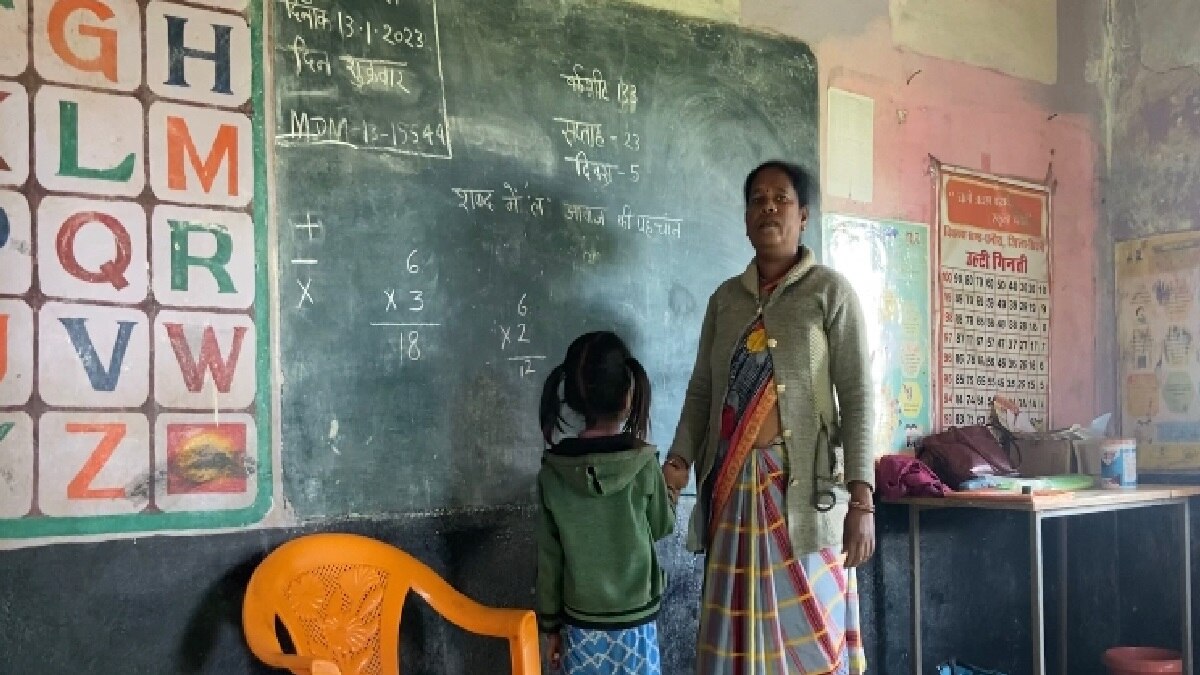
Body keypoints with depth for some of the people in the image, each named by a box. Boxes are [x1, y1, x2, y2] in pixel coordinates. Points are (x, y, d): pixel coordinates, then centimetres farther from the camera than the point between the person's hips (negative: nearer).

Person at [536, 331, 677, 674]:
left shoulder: (553, 471, -7)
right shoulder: (643, 466, -13)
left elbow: (548, 555, -1)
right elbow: (662, 526, 3)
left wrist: (551, 623, 9)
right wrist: (671, 489, 21)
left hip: (580, 625, 2)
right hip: (634, 624, -2)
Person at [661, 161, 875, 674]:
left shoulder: (830, 291, 0)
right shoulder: (725, 298, 13)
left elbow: (857, 396, -5)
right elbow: (701, 390, 14)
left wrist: (861, 499, -13)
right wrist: (679, 460, -3)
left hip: (804, 484, -4)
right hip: (733, 484, 4)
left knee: (810, 633, -2)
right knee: (740, 631, 7)